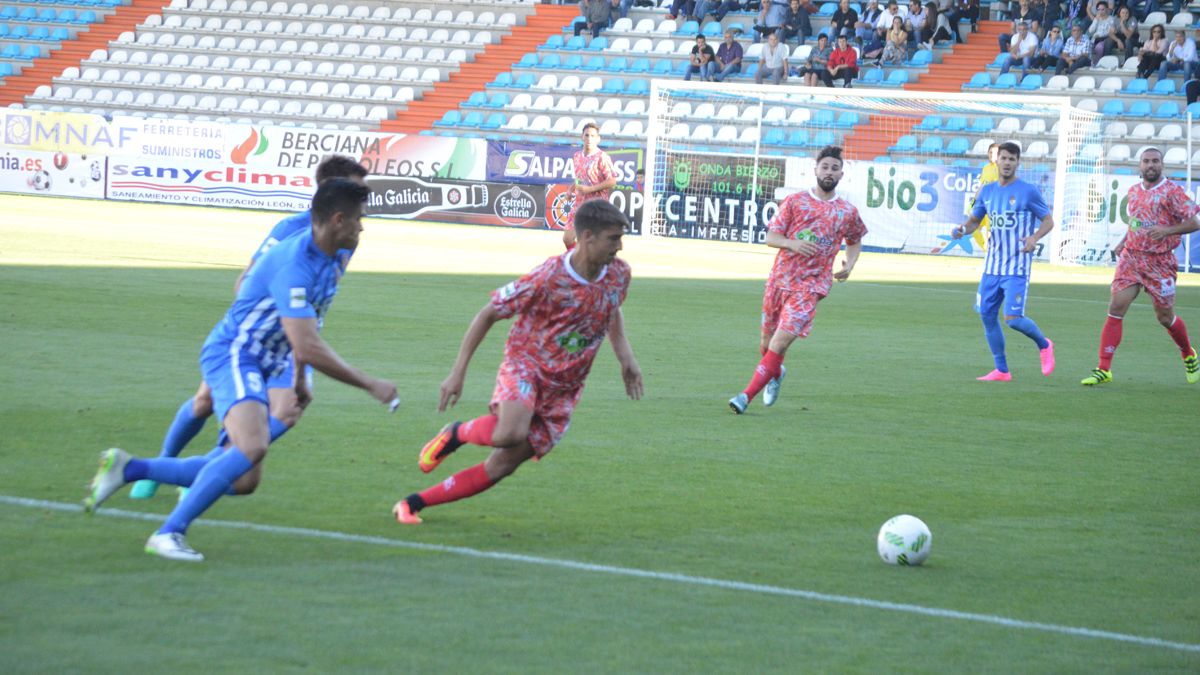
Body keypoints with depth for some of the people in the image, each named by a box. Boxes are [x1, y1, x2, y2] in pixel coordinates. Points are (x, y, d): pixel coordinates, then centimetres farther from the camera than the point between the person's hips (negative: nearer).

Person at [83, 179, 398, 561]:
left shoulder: (333, 258, 8)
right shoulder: (294, 264, -23)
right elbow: (308, 348, -27)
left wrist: (300, 378, 27)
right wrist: (369, 385, -20)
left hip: (259, 368, 10)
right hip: (233, 355, -10)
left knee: (243, 480, 2)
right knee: (253, 447, -33)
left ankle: (127, 469, 11)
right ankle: (169, 533, -29)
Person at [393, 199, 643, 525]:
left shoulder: (619, 273, -5)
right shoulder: (547, 278, -22)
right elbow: (488, 314, -12)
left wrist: (625, 355, 4)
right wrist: (458, 372, -14)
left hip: (565, 386, 5)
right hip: (526, 363, -5)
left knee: (503, 465, -2)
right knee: (510, 434, -35)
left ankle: (414, 503, 9)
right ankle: (457, 434, -1)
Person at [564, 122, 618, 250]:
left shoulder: (602, 158, -11)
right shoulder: (577, 157, 11)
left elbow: (612, 182, -15)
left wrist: (589, 189, -20)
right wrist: (571, 189, 6)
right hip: (579, 203, 7)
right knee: (567, 238, 7)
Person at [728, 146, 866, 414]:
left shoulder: (848, 212, 6)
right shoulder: (795, 202, 4)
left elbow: (855, 241, 24)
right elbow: (771, 237, 2)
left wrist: (849, 265, 3)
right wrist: (794, 244, -19)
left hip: (811, 285, -2)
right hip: (780, 279, 2)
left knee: (781, 342, -18)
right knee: (767, 341, 12)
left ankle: (747, 395, -15)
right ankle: (776, 373, 46)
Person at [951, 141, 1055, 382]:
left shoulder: (1028, 191, -7)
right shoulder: (988, 191, 8)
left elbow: (1048, 221, -2)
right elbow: (974, 220, 17)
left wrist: (1034, 238, -22)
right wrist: (963, 230, -5)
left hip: (1017, 268, -6)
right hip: (992, 266, 6)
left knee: (1013, 319, -14)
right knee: (987, 315, 3)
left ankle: (1044, 345, 15)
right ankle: (1001, 370, 13)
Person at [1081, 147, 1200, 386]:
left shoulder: (1172, 192, -8)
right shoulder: (1134, 191, 10)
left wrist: (1167, 230, -24)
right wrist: (1123, 242, 12)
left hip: (1159, 261, -4)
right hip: (1131, 257, 4)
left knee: (1165, 317, 7)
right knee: (1116, 307, -10)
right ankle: (1104, 369, -10)